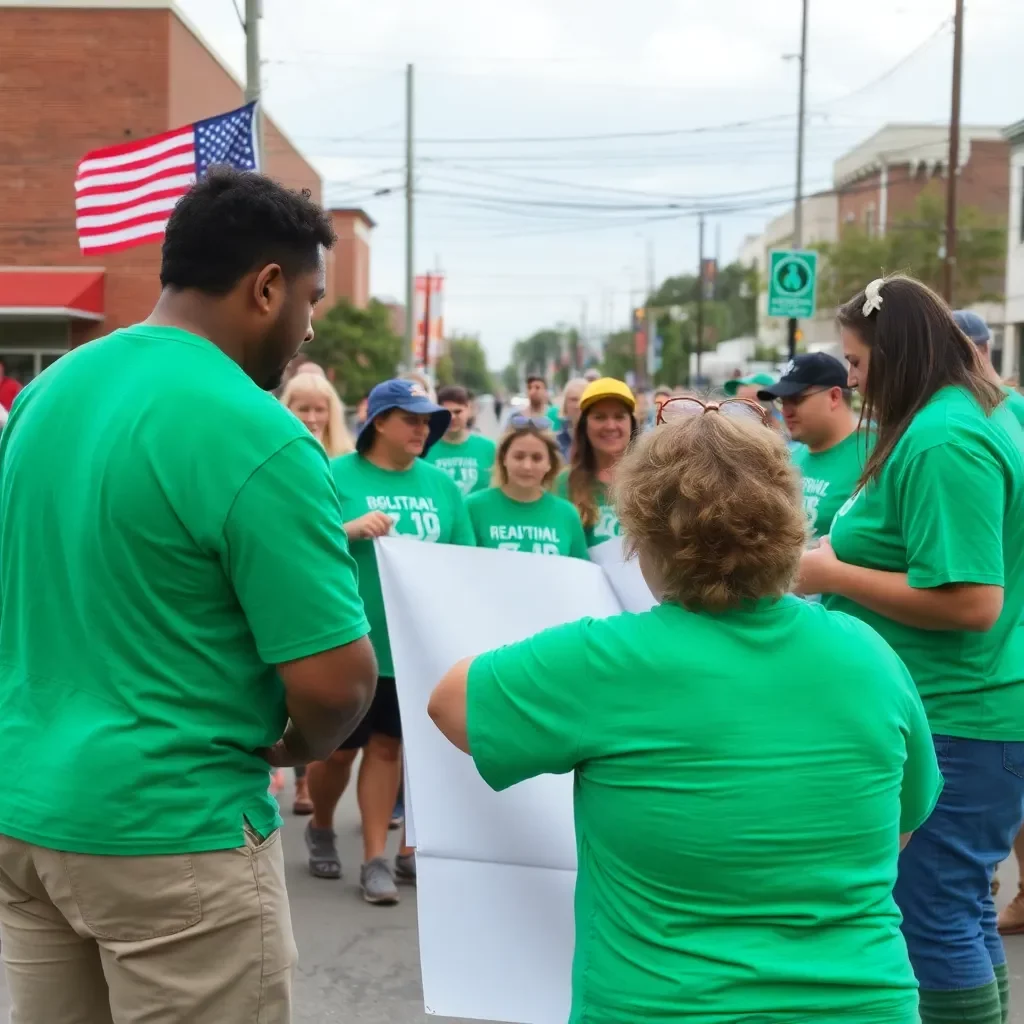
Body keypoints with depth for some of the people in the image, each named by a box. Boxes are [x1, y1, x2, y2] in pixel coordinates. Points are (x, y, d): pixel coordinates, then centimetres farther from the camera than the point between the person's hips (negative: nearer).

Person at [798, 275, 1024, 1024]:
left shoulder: (940, 441, -22)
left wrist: (834, 574, -18)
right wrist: (847, 557, 13)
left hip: (951, 721, -10)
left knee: (931, 919, 0)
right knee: (963, 909, 18)